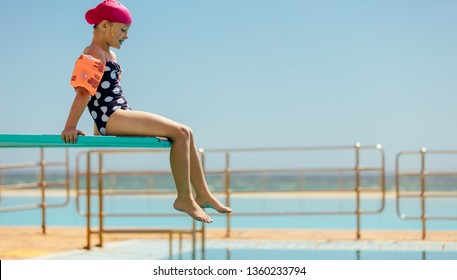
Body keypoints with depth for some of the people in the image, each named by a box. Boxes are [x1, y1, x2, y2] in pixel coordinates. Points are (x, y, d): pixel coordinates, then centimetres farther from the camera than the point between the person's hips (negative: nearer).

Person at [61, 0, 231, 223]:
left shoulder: (110, 54, 22)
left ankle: (202, 194, 8)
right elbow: (83, 92, -17)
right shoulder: (93, 55, -8)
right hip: (113, 119, -10)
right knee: (180, 132, -18)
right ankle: (184, 198, -15)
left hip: (122, 117, 10)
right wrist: (69, 128, -23)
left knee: (185, 133, 7)